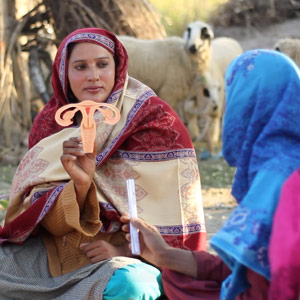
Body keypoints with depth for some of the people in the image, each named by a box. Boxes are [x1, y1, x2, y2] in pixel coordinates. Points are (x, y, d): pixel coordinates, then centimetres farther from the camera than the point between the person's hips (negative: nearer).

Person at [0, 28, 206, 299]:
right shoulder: (49, 123, 3)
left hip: (135, 254, -3)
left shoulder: (154, 118, -7)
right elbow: (47, 216, -5)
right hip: (57, 251, 3)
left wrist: (128, 248, -19)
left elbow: (175, 209, -8)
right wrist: (79, 184, -25)